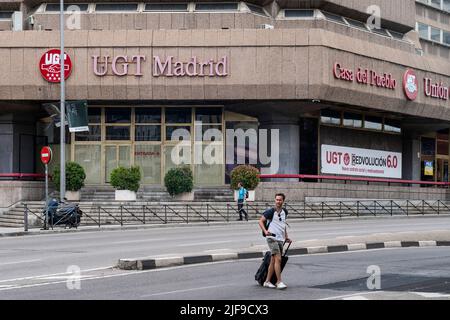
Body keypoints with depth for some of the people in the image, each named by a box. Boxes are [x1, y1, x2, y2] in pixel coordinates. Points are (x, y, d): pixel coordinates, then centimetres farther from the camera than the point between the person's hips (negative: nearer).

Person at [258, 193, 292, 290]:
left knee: (273, 261, 8)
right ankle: (279, 282, -13)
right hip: (272, 238, -7)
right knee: (278, 259, -15)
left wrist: (286, 237, 25)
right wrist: (265, 231, -20)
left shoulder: (284, 212, 14)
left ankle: (267, 281, 15)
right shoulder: (270, 211, -7)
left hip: (280, 239, 7)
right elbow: (261, 221, -4)